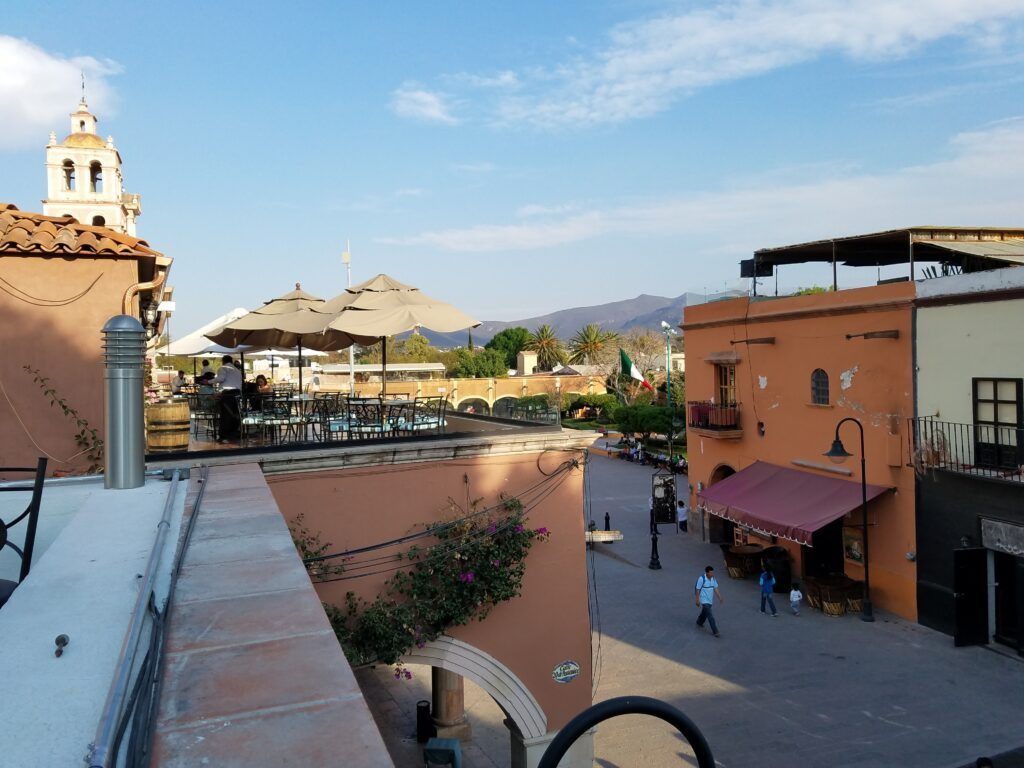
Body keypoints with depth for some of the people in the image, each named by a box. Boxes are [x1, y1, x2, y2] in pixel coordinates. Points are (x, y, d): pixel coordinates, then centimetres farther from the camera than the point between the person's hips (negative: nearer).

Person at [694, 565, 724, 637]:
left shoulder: (713, 578, -2)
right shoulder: (701, 579, -21)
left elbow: (716, 589, 4)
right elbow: (697, 589, -15)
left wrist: (720, 598, -3)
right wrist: (697, 600, -13)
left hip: (710, 600, 7)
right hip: (704, 600, -7)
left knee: (705, 612, 24)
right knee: (710, 616, -9)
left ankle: (699, 623, 48)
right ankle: (715, 632, -6)